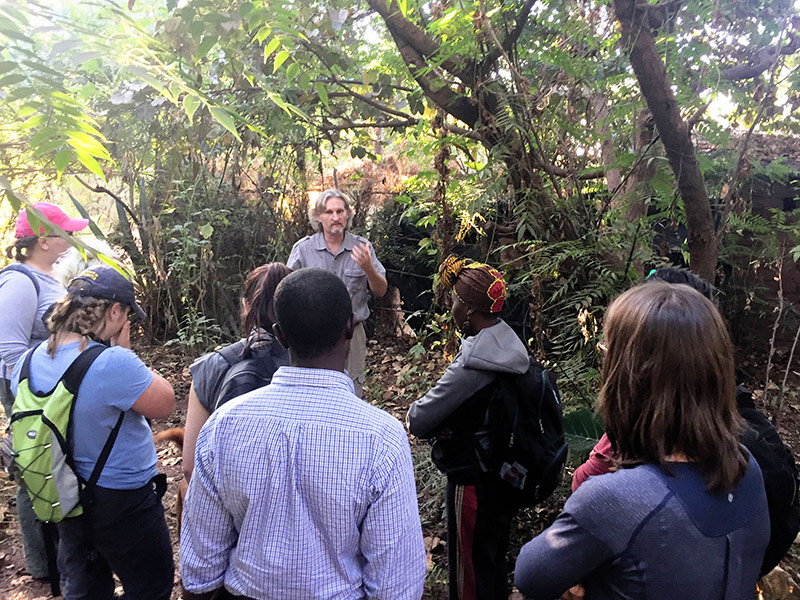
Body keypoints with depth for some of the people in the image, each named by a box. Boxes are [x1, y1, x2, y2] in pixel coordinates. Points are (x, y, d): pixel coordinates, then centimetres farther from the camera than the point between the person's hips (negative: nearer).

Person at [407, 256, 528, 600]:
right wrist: (445, 424, -11)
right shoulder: (509, 343, -1)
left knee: (469, 571, 11)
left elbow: (419, 421, -25)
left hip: (474, 479, -9)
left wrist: (416, 408, -4)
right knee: (495, 560, 27)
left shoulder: (472, 364, -30)